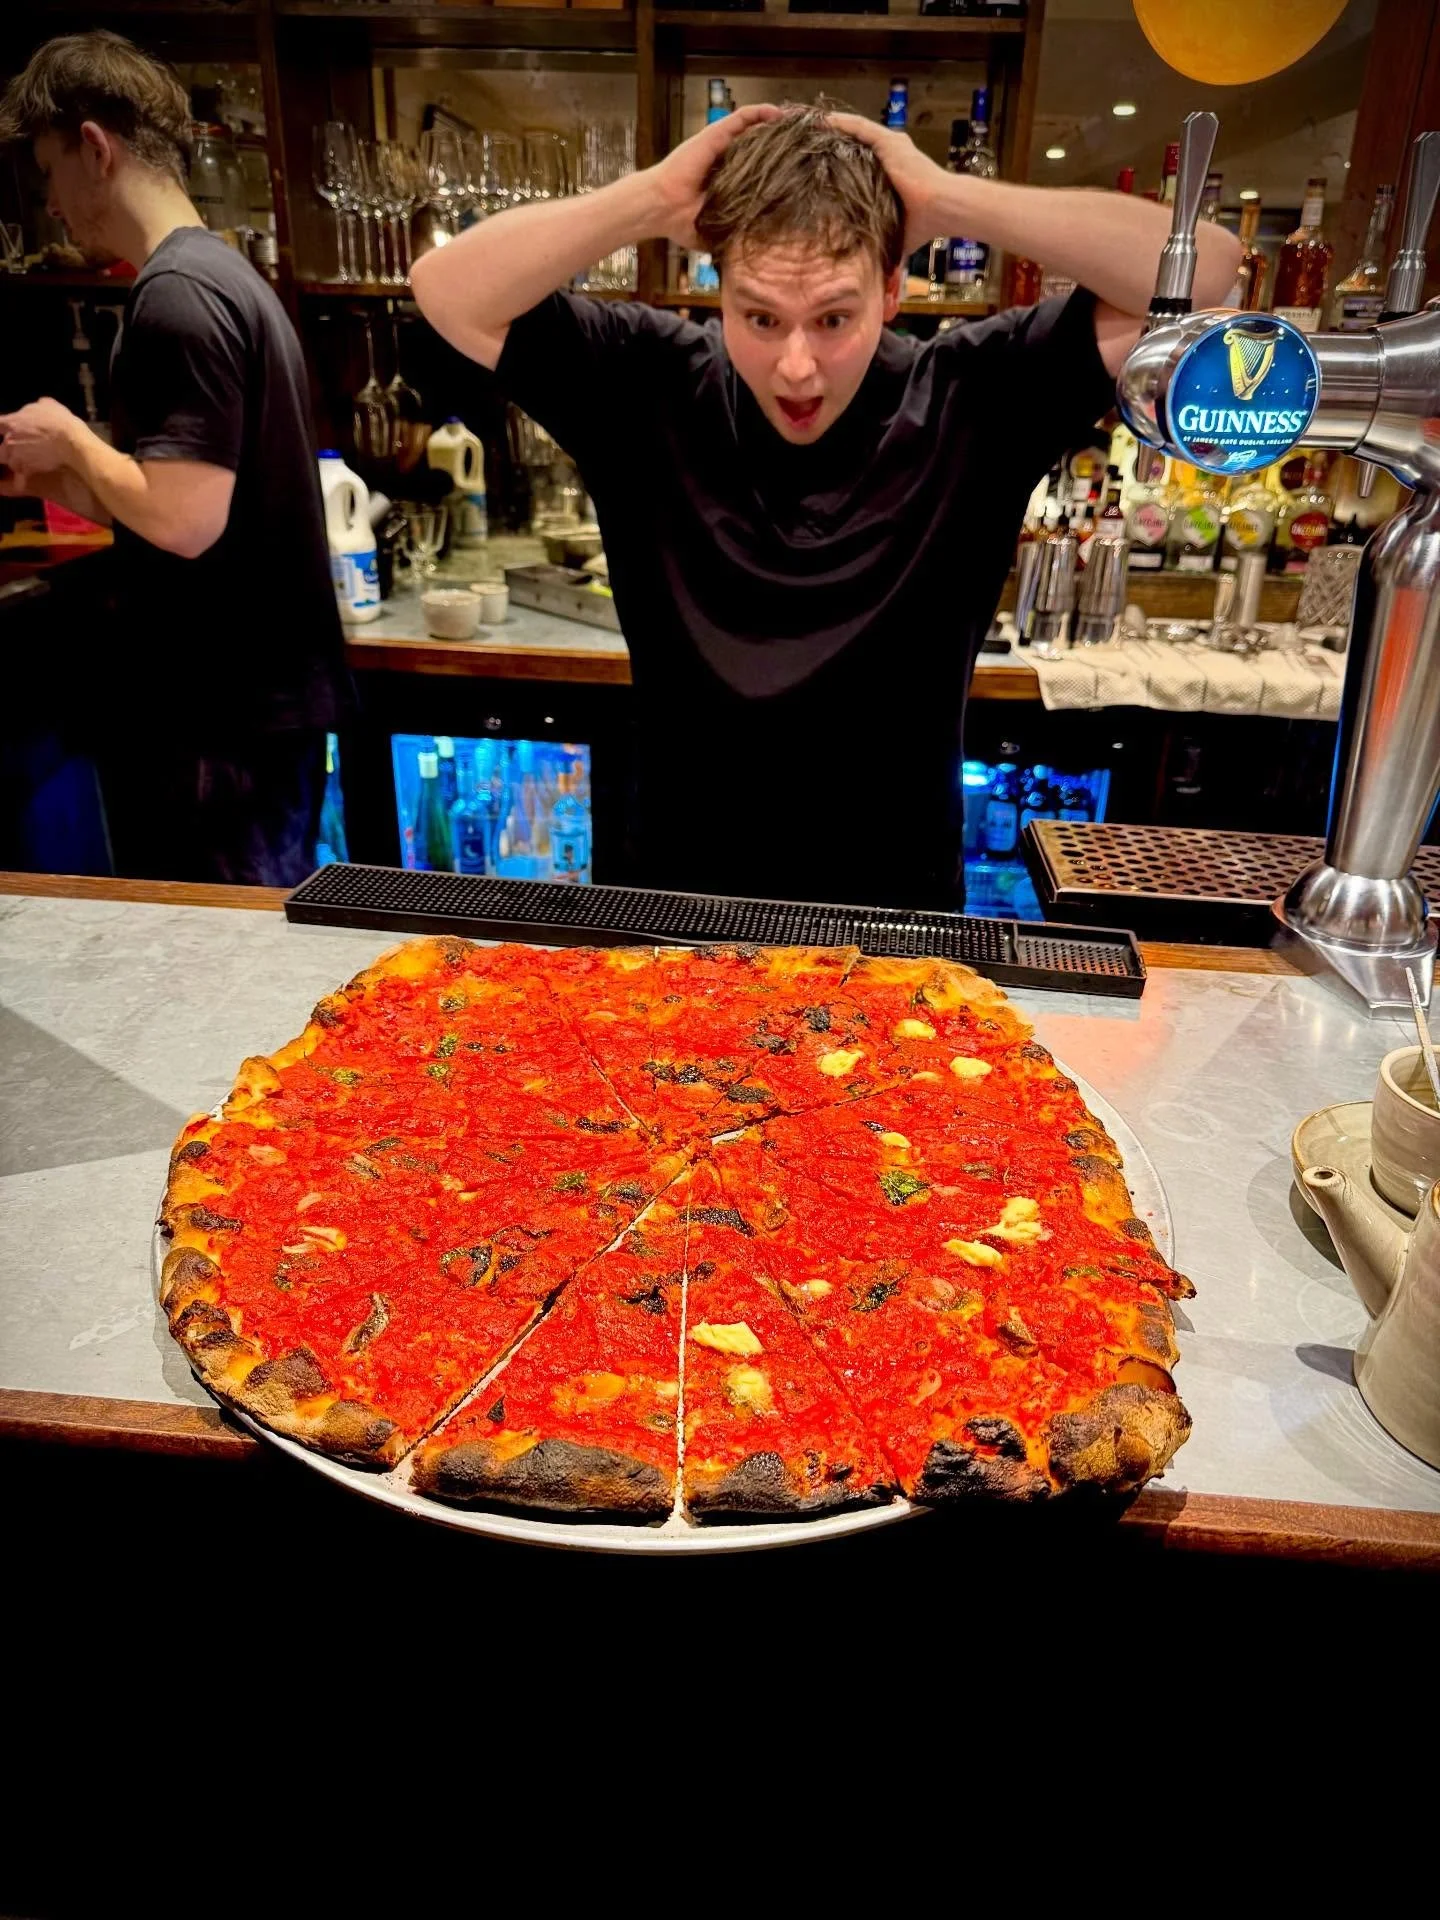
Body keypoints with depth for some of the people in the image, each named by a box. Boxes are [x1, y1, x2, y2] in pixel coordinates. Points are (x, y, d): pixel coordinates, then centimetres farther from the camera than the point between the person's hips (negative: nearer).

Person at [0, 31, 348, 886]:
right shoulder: (220, 273, 17)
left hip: (223, 725, -9)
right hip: (259, 700, 9)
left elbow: (185, 519, -23)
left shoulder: (177, 295, -13)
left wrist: (69, 437, -6)